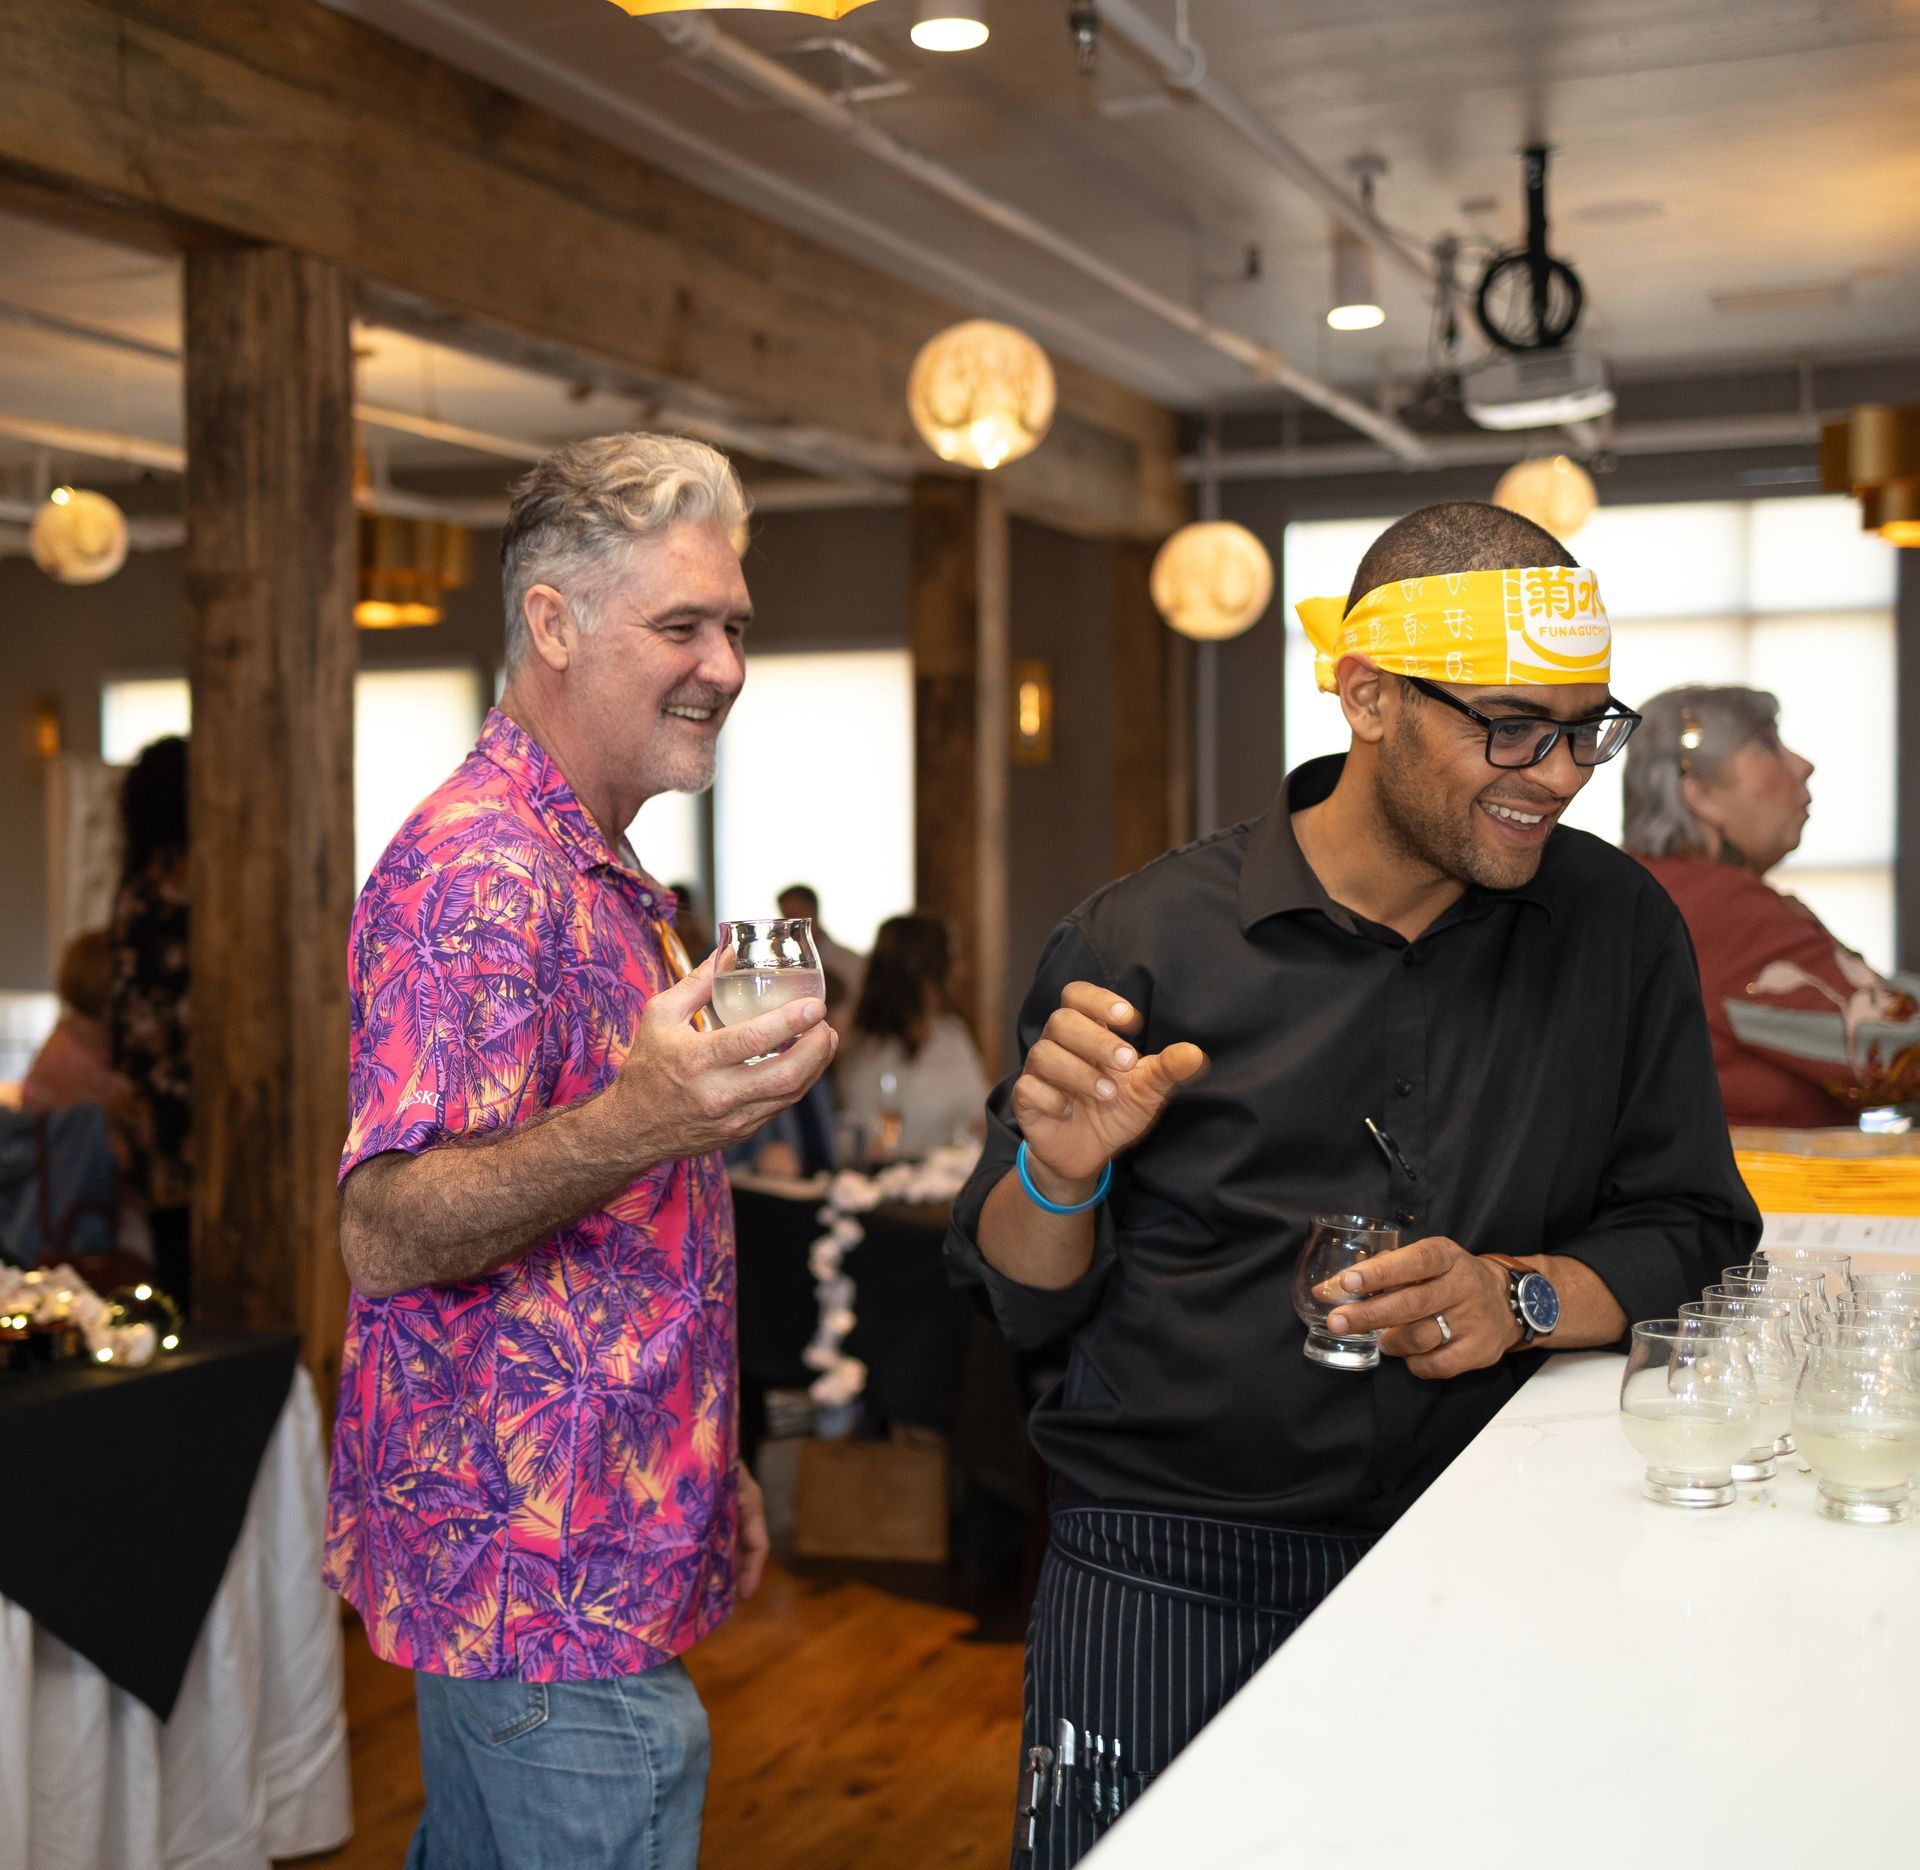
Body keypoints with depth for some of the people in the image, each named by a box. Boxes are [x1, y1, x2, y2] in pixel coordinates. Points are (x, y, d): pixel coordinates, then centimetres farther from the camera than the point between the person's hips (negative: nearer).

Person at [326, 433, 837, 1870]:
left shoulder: (600, 873, 15)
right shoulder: (483, 869, -19)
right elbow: (385, 1235, -27)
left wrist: (712, 1475, 20)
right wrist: (635, 1128, -43)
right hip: (557, 1590, -10)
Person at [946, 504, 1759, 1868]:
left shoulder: (1617, 927, 3)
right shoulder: (1146, 939, -4)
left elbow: (1696, 1234, 5)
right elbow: (1027, 1305, 0)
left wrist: (1523, 1297, -14)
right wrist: (1057, 1174, -21)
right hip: (1168, 1581, -1)